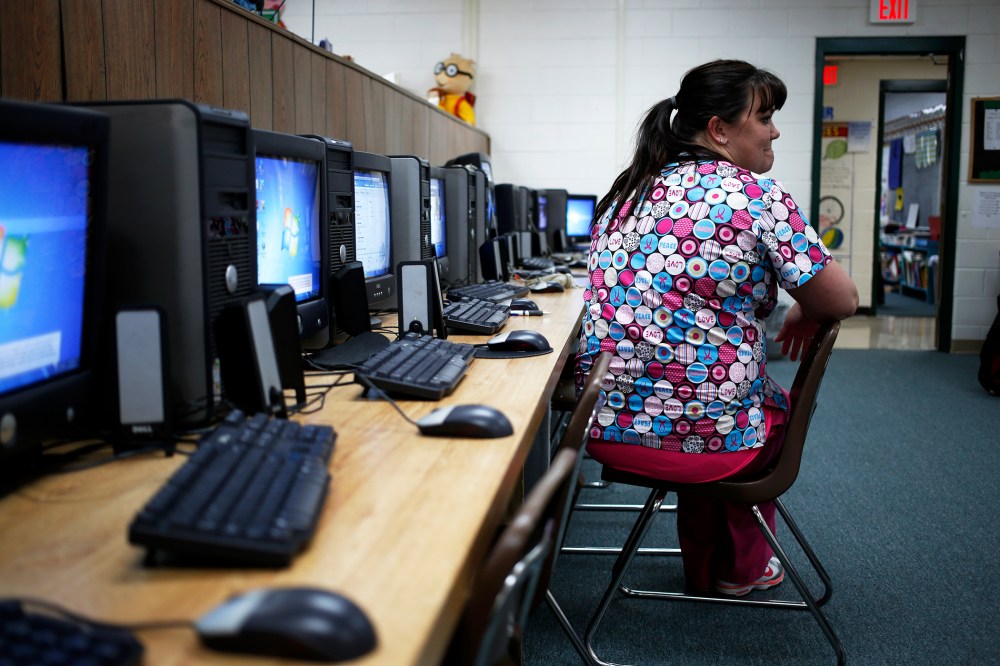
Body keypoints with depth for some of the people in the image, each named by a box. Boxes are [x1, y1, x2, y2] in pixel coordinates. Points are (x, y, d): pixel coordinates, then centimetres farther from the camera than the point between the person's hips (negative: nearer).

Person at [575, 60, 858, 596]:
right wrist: (804, 313, 12)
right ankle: (742, 568, 45)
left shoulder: (626, 192, 8)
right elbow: (841, 301, -10)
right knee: (779, 407, 28)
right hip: (706, 436, -5)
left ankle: (702, 569, 47)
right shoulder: (756, 196, -13)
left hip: (606, 429, 6)